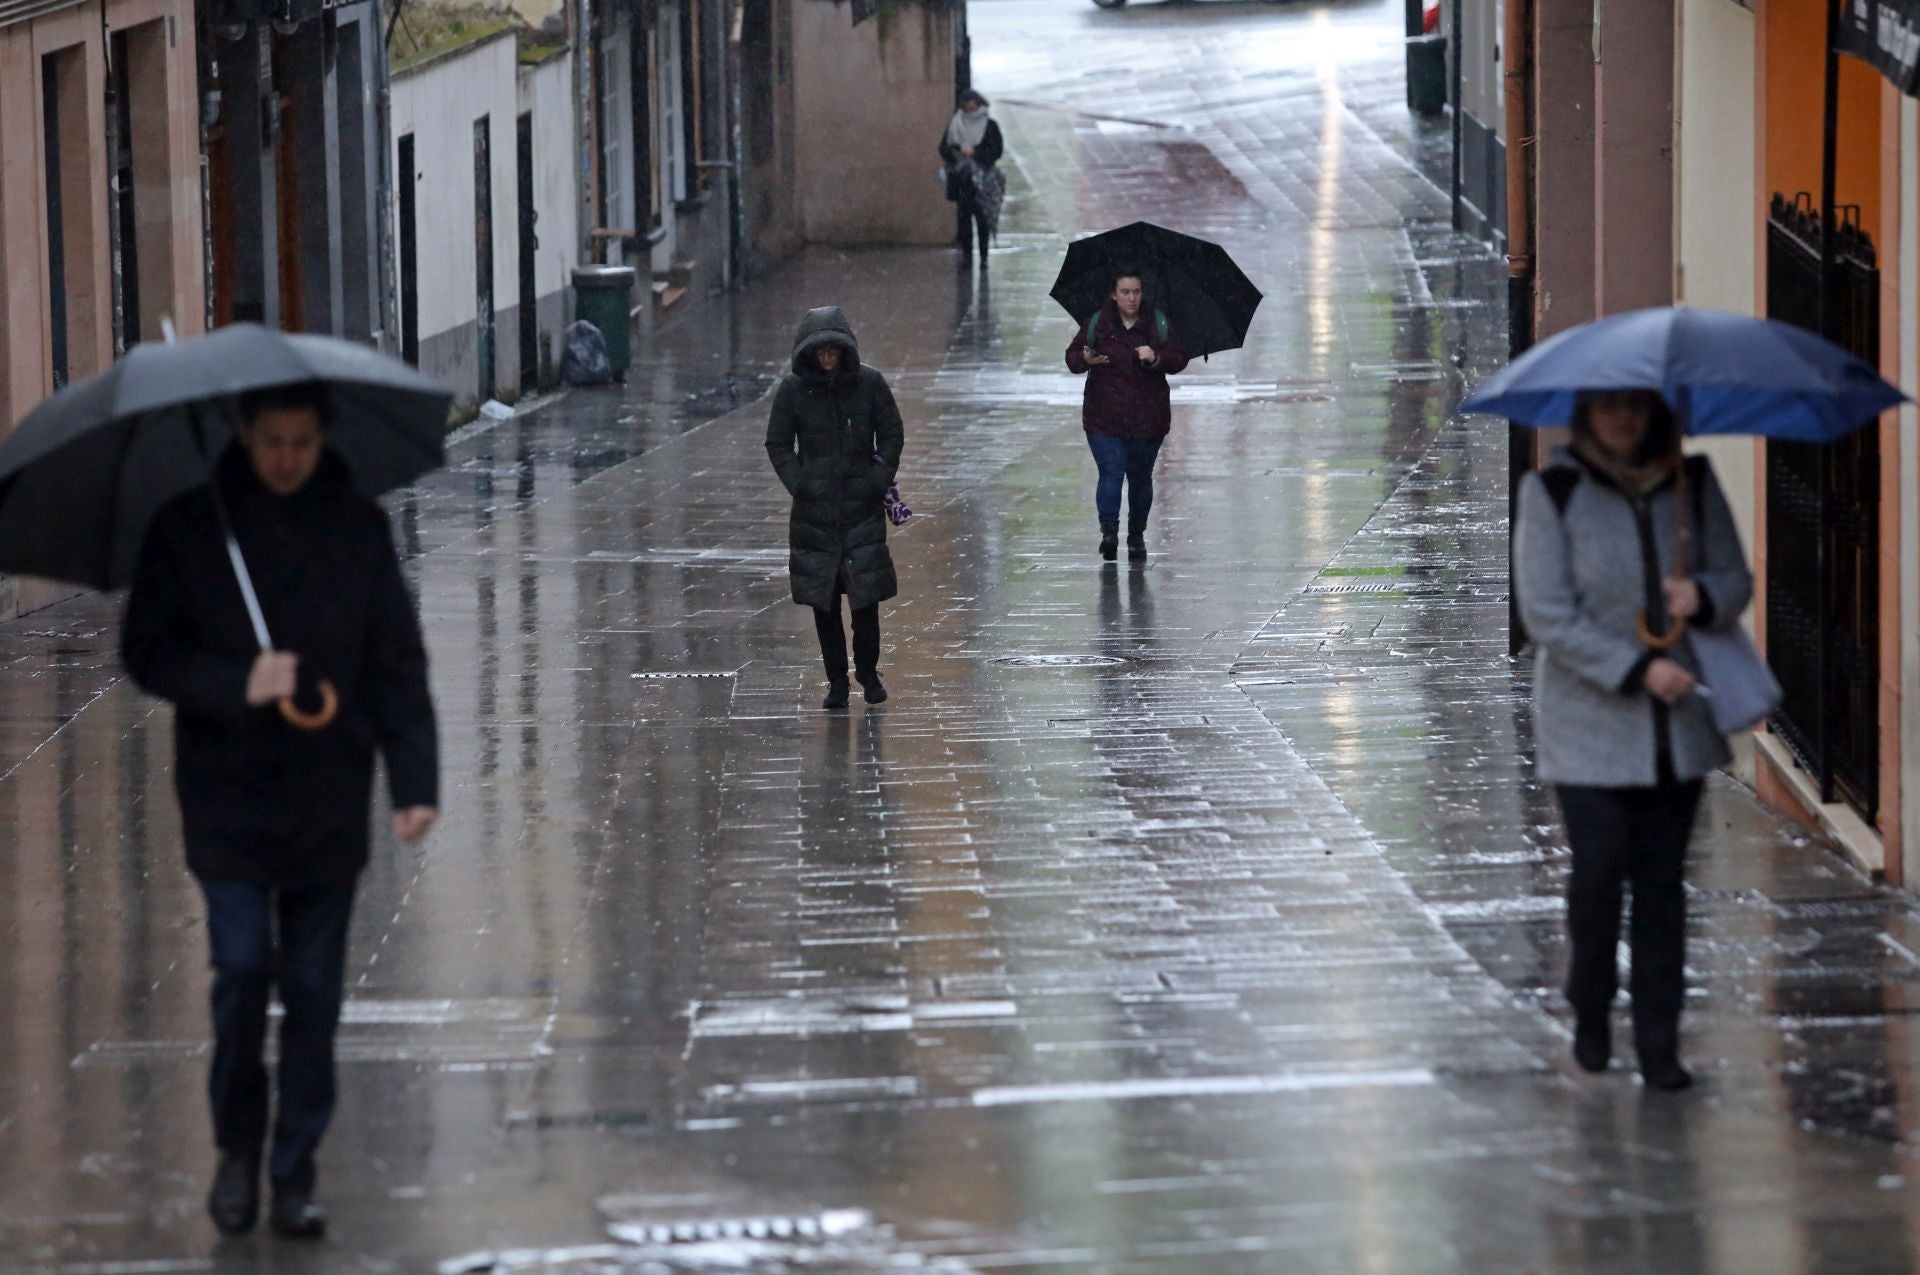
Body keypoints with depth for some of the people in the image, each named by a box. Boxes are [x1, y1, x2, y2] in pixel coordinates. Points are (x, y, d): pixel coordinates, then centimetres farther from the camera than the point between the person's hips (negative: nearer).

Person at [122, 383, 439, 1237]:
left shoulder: (357, 529, 2)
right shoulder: (189, 529, -2)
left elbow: (397, 665, 2)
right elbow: (147, 652, -2)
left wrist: (415, 782, -7)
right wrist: (237, 686, -19)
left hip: (329, 802, 2)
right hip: (226, 797, -2)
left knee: (314, 989, 3)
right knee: (243, 966, -10)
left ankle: (295, 1176, 12)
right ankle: (237, 1145, 13)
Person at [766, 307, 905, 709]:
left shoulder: (870, 384, -1)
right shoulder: (794, 388, -1)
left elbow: (892, 435, 6)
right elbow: (778, 444, 6)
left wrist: (879, 480, -4)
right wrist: (799, 484, -6)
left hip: (862, 506, -1)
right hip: (815, 508, 1)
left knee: (866, 596, -4)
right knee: (823, 600, 2)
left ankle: (868, 672, 16)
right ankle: (837, 682, 11)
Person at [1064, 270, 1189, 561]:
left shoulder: (1158, 324, 2)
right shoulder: (1097, 324, 1)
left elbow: (1179, 360, 1)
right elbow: (1072, 357, 5)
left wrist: (1156, 359, -20)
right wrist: (1085, 360, -18)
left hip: (1147, 417, 1)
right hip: (1104, 416, -1)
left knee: (1140, 477, 10)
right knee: (1111, 474, -14)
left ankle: (1137, 537, 22)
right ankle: (1109, 531, -18)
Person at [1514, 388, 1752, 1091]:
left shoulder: (1691, 482, 4)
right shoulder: (1552, 492, -7)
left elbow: (1736, 580, 7)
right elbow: (1547, 614, -11)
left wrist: (1702, 595, -17)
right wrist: (1637, 669, -18)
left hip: (1677, 721, 3)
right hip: (1590, 723, -3)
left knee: (1662, 881, 3)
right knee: (1599, 869, -8)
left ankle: (1659, 1046, 7)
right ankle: (1591, 1009, 18)